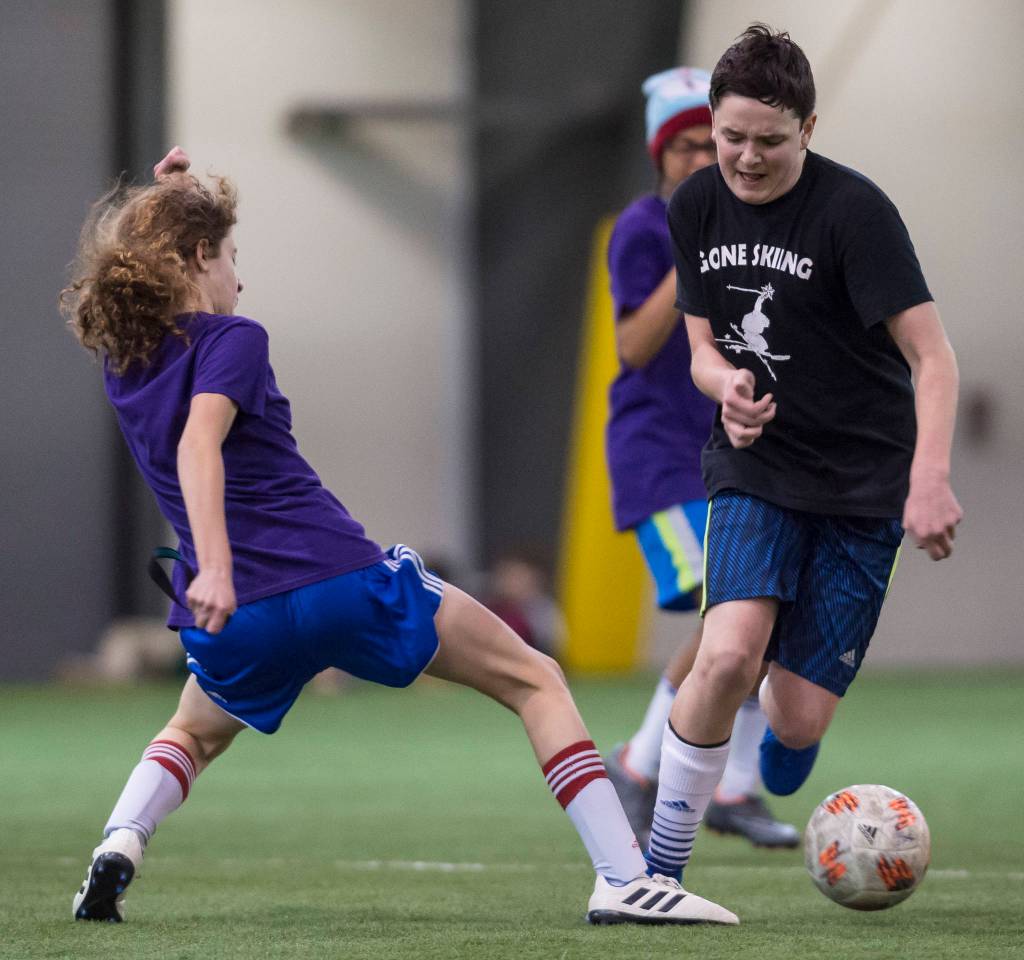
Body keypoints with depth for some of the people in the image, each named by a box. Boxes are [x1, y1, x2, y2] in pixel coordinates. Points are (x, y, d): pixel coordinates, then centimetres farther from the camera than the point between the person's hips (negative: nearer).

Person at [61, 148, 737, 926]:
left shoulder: (122, 361, 14)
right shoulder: (229, 340, -6)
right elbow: (198, 445, -25)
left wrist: (174, 207, 29)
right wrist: (213, 568, -36)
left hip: (235, 623, 6)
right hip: (341, 579, -6)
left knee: (193, 736, 37)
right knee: (535, 681, 10)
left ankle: (120, 842, 5)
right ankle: (624, 876, -1)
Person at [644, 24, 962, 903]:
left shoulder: (853, 210, -17)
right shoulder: (696, 207, -1)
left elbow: (932, 354, -20)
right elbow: (704, 344, 8)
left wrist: (929, 478, -35)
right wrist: (727, 384, -17)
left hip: (863, 480, -2)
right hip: (756, 465, 3)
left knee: (801, 720, -4)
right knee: (729, 657, -24)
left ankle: (782, 719, 36)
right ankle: (661, 864, -10)